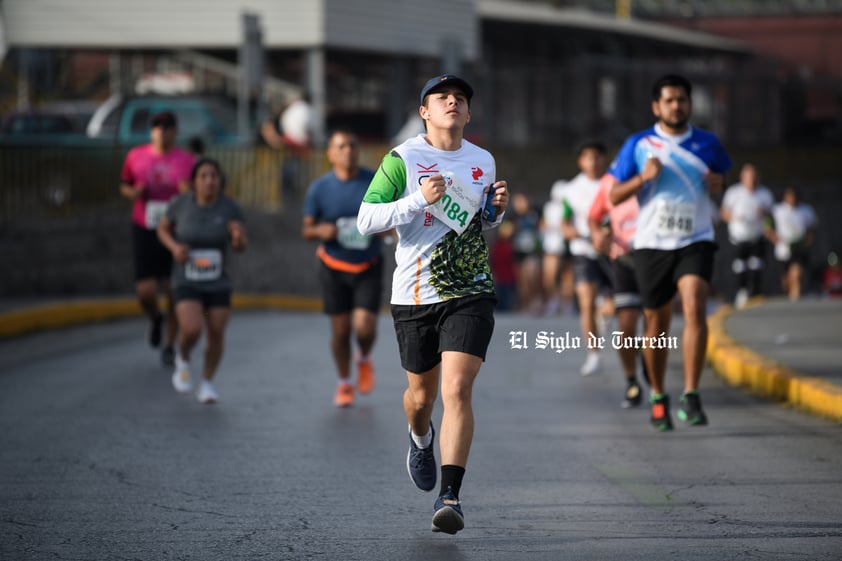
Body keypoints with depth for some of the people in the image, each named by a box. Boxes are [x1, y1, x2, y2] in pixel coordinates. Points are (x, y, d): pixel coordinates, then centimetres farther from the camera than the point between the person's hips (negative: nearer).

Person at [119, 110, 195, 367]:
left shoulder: (187, 161, -2)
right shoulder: (136, 156, 2)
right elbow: (124, 186, 15)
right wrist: (133, 192, -7)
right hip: (145, 231, 1)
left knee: (174, 293, 2)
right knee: (145, 292, -8)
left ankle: (169, 346, 21)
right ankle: (155, 318, 28)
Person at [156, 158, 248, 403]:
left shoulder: (230, 207, -12)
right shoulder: (181, 203, -13)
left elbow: (241, 246, -7)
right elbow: (163, 228, 3)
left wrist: (238, 236, -31)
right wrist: (174, 247, -17)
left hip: (218, 283, 2)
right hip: (187, 282, -2)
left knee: (216, 335, 4)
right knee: (191, 330, -20)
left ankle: (207, 382, 30)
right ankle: (183, 359, 14)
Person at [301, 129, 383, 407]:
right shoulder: (320, 188, -7)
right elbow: (306, 229, 0)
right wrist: (320, 230, -23)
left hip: (368, 267, 0)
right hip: (334, 267, 0)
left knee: (364, 327, -12)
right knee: (340, 330, 4)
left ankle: (364, 359, 24)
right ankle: (344, 384, 26)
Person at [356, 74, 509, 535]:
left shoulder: (483, 161, 8)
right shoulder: (402, 159, -4)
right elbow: (365, 220, -10)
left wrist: (498, 209, 2)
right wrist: (419, 199, -21)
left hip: (470, 293, 1)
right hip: (414, 294, -1)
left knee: (457, 390, -15)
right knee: (422, 393, 14)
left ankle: (449, 496, -17)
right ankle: (421, 439, 51)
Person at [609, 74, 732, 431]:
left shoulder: (707, 144, 5)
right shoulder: (638, 145, 1)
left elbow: (722, 174, 24)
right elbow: (614, 196, 3)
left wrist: (719, 182, 1)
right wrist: (643, 177, -15)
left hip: (696, 242, 0)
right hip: (652, 244, 0)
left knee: (695, 308, -21)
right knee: (656, 323, 6)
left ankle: (690, 397, -20)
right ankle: (658, 397, 26)